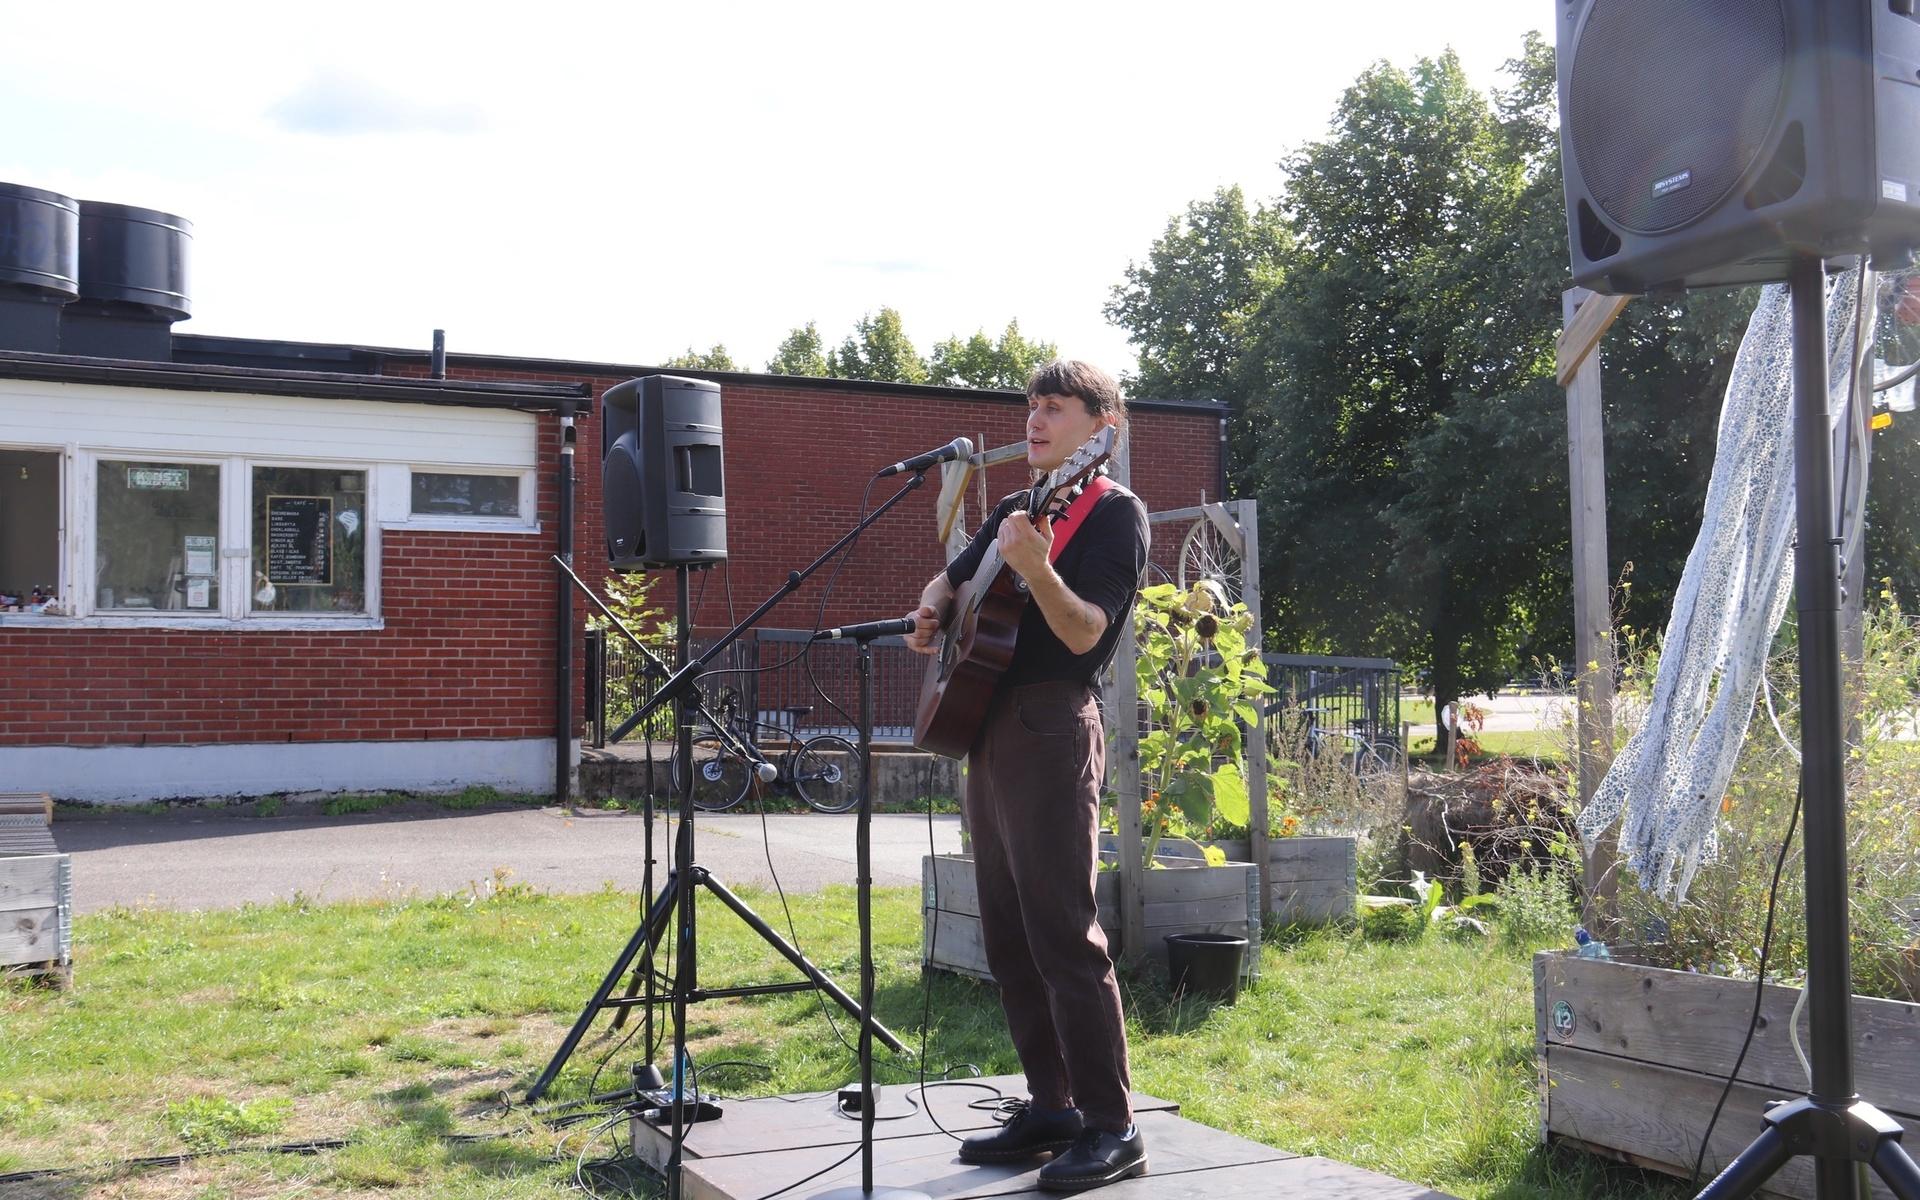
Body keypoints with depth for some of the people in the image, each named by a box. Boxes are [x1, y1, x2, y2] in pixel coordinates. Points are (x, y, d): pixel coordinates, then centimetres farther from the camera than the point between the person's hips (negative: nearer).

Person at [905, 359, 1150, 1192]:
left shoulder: (1116, 514, -5)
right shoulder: (1015, 508, 19)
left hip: (1049, 730, -9)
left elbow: (1085, 632, -17)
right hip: (986, 726, 9)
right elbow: (948, 583, 29)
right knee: (1008, 938, 10)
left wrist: (1035, 568, -34)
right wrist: (932, 615, 6)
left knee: (1062, 933, -10)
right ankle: (1051, 1108, 18)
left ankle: (1112, 1130, -3)